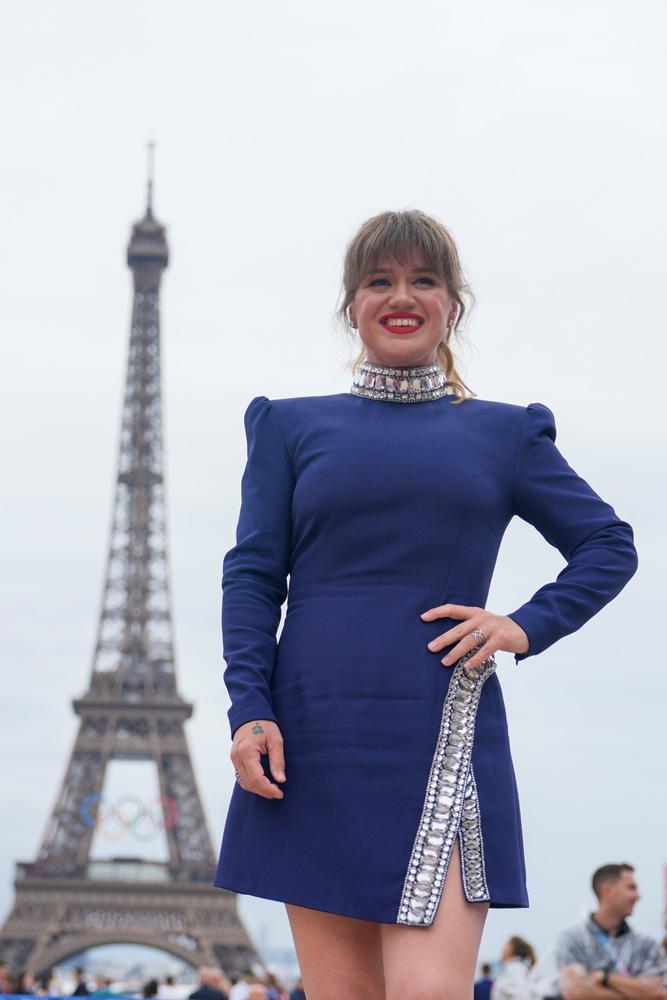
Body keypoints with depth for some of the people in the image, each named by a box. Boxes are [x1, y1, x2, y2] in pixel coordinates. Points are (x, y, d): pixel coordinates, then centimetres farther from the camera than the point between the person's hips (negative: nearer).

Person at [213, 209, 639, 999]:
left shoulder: (503, 433, 11)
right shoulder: (292, 427, 12)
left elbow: (609, 546, 16)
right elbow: (253, 575, 7)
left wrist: (529, 627, 0)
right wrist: (250, 710, -6)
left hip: (443, 742, -1)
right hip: (316, 742, 1)